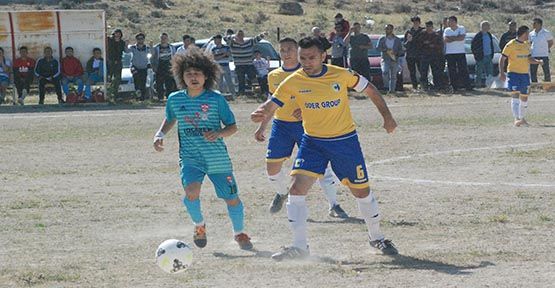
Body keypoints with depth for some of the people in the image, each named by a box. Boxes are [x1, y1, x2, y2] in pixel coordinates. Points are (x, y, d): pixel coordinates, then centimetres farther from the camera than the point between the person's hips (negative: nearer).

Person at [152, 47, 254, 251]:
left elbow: (232, 127, 0)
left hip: (218, 158, 0)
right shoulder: (175, 99, 3)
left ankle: (239, 233, 33)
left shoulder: (216, 99, -6)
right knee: (191, 191, -26)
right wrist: (160, 135, 6)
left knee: (232, 198, 6)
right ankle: (199, 225, 4)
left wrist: (219, 133, -19)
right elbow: (170, 120, 23)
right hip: (190, 157, 0)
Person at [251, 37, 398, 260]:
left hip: (345, 141, -1)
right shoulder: (293, 82, -10)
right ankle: (299, 246, -9)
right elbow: (271, 105, -14)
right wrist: (261, 114, -37)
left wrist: (387, 117, -1)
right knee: (297, 189, -16)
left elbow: (370, 90, 3)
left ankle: (376, 238, 32)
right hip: (312, 142, 1)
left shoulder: (341, 75, -11)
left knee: (362, 192, 8)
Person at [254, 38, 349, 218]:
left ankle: (334, 206, -5)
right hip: (281, 124, 4)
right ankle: (282, 193, 35)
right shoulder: (274, 76, 9)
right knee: (272, 166, 3)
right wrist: (262, 127, 18)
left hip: (304, 124, -4)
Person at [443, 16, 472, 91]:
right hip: (449, 53, 2)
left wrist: (451, 38, -9)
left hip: (460, 53, -2)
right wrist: (456, 38, -9)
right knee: (452, 71, 0)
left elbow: (462, 38, -14)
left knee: (463, 70, -4)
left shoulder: (461, 28, 3)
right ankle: (454, 87, 5)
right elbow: (445, 40, -6)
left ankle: (467, 86, -3)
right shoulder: (447, 30, 10)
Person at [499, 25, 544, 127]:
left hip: (525, 74, 7)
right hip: (513, 73, -7)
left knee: (524, 97, 10)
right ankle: (516, 119, -21)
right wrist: (501, 73, -16)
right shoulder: (511, 45, -8)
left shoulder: (527, 45, 13)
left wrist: (537, 61, 3)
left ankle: (522, 118, 25)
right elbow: (502, 59, -7)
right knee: (515, 95, -17)